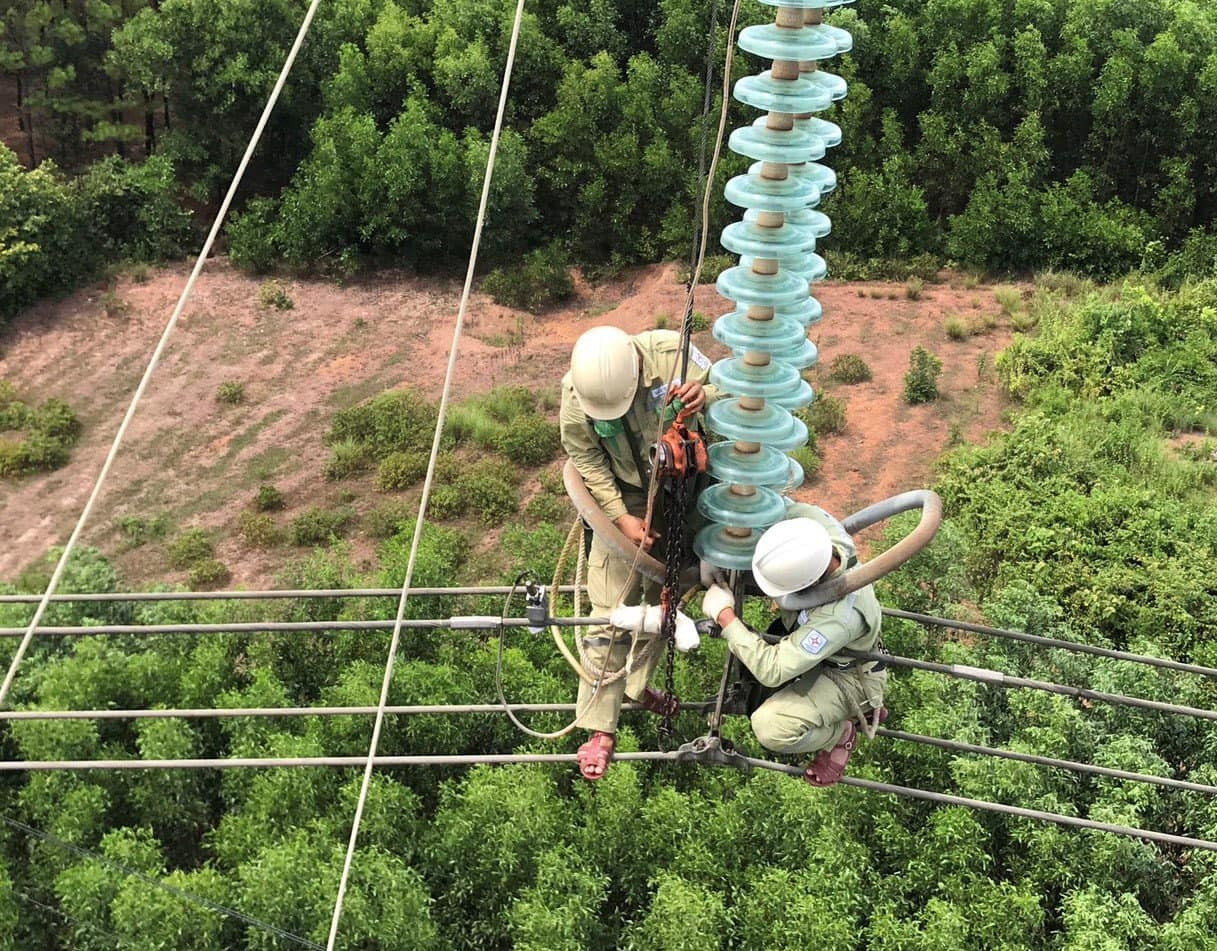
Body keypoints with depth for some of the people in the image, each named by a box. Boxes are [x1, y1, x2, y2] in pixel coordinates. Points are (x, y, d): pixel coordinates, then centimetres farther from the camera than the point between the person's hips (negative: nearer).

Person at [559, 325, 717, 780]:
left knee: (662, 599, 17)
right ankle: (601, 729, 4)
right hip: (624, 499, -2)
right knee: (612, 614, -5)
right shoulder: (574, 394, -25)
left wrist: (705, 397, -40)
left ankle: (638, 687, 40)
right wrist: (622, 518, -20)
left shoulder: (670, 352, -28)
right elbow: (587, 462, -13)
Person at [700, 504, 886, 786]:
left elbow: (771, 671, -40)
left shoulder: (839, 617, -43)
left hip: (845, 675, -8)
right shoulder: (822, 531, -26)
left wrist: (724, 615, -31)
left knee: (771, 728, -27)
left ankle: (840, 733, 6)